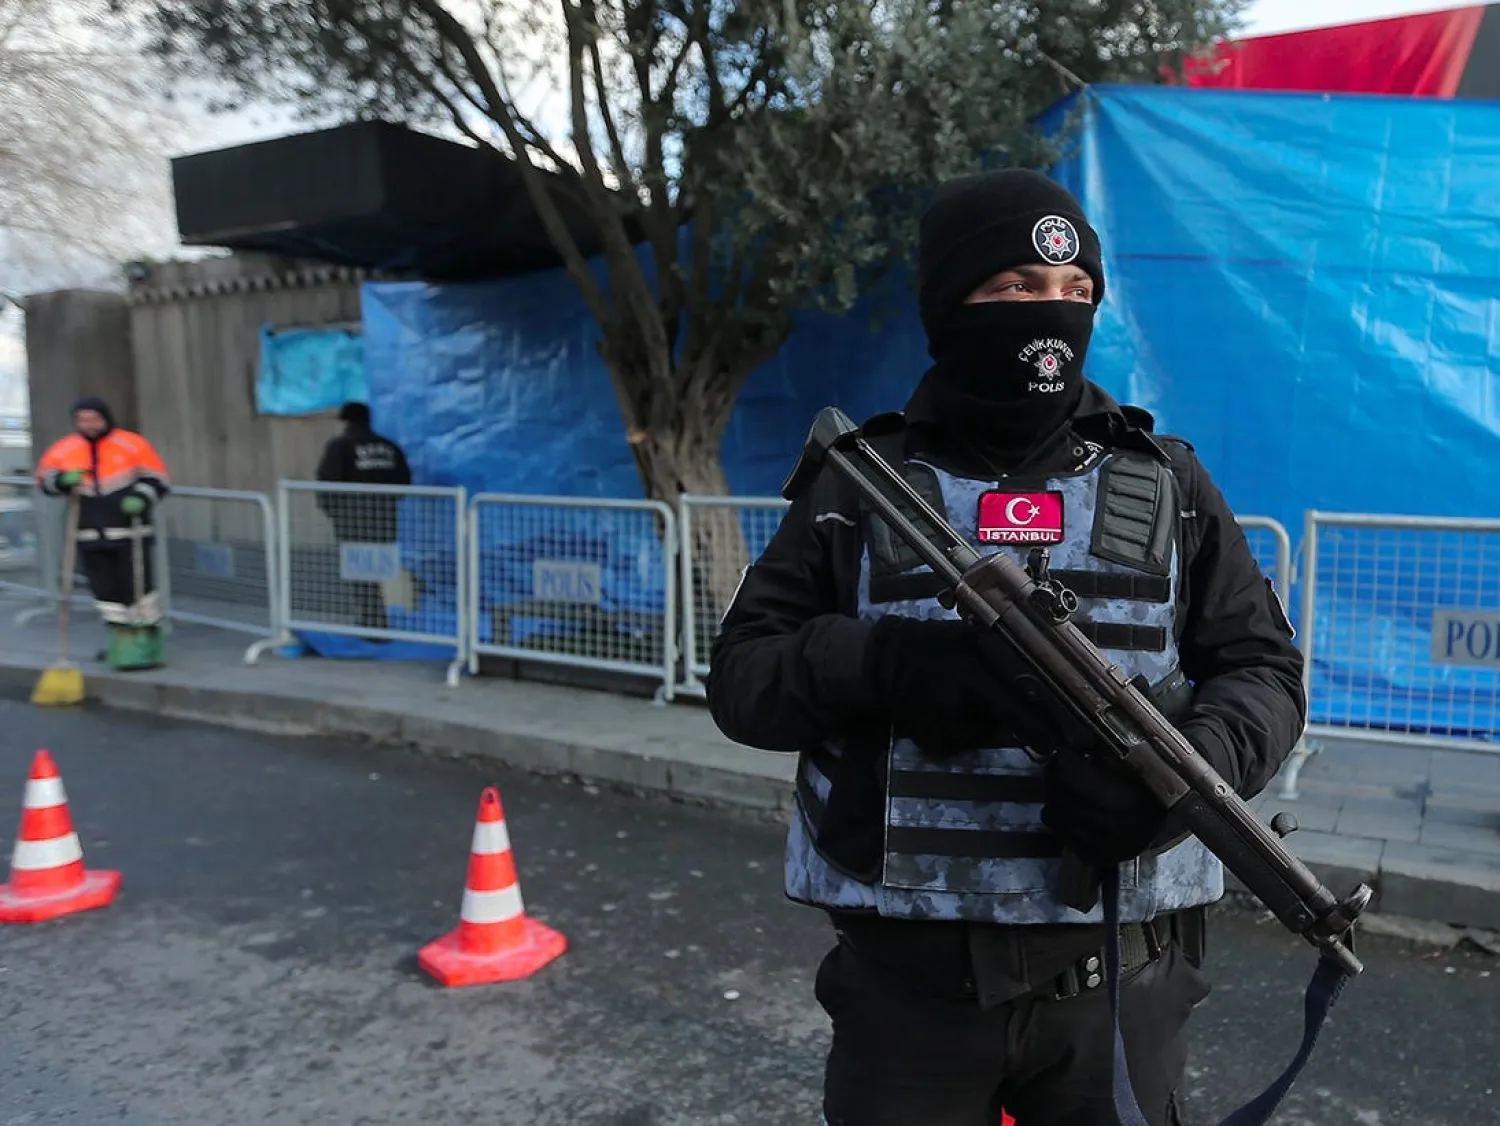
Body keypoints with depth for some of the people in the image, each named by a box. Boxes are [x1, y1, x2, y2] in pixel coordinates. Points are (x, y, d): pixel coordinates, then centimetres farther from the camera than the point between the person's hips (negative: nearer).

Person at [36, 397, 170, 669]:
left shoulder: (132, 445, -3)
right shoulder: (65, 450, 6)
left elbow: (156, 478, 0)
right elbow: (44, 477, 11)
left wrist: (142, 498, -18)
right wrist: (63, 479, -10)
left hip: (130, 532, -4)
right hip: (91, 536, 4)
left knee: (137, 585, -6)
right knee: (105, 588, 9)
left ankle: (147, 642, 4)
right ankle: (122, 640, 21)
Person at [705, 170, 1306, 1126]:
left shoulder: (1167, 483, 5)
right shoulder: (859, 487, 0)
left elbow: (1264, 670, 5)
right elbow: (742, 677, -1)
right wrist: (888, 663, -20)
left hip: (1116, 974, 2)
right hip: (906, 975, -1)